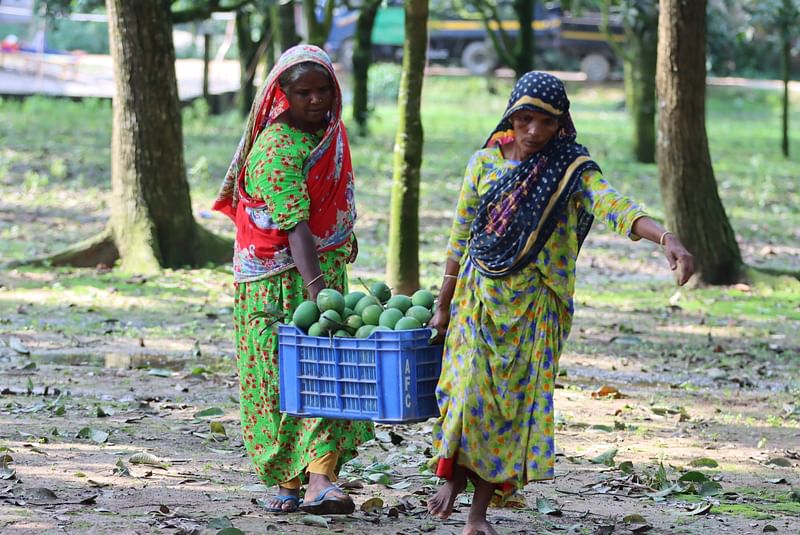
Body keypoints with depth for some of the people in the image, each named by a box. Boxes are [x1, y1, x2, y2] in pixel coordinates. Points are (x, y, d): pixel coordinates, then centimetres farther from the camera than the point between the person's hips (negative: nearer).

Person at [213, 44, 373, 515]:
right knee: (284, 375, -1)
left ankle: (320, 476, -14)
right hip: (280, 278, -7)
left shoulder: (329, 127, 3)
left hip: (327, 267, 7)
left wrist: (346, 233, 31)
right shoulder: (276, 150, -23)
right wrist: (314, 285, -42)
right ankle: (287, 482, 9)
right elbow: (296, 225, -34)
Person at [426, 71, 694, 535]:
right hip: (479, 297, 1)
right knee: (469, 389, -10)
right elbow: (461, 236, 8)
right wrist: (443, 306, 12)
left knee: (516, 400, 0)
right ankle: (455, 473, 15)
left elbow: (614, 207, -25)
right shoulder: (486, 162, 0)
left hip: (535, 305, -1)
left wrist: (666, 237, -44)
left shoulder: (572, 170, -7)